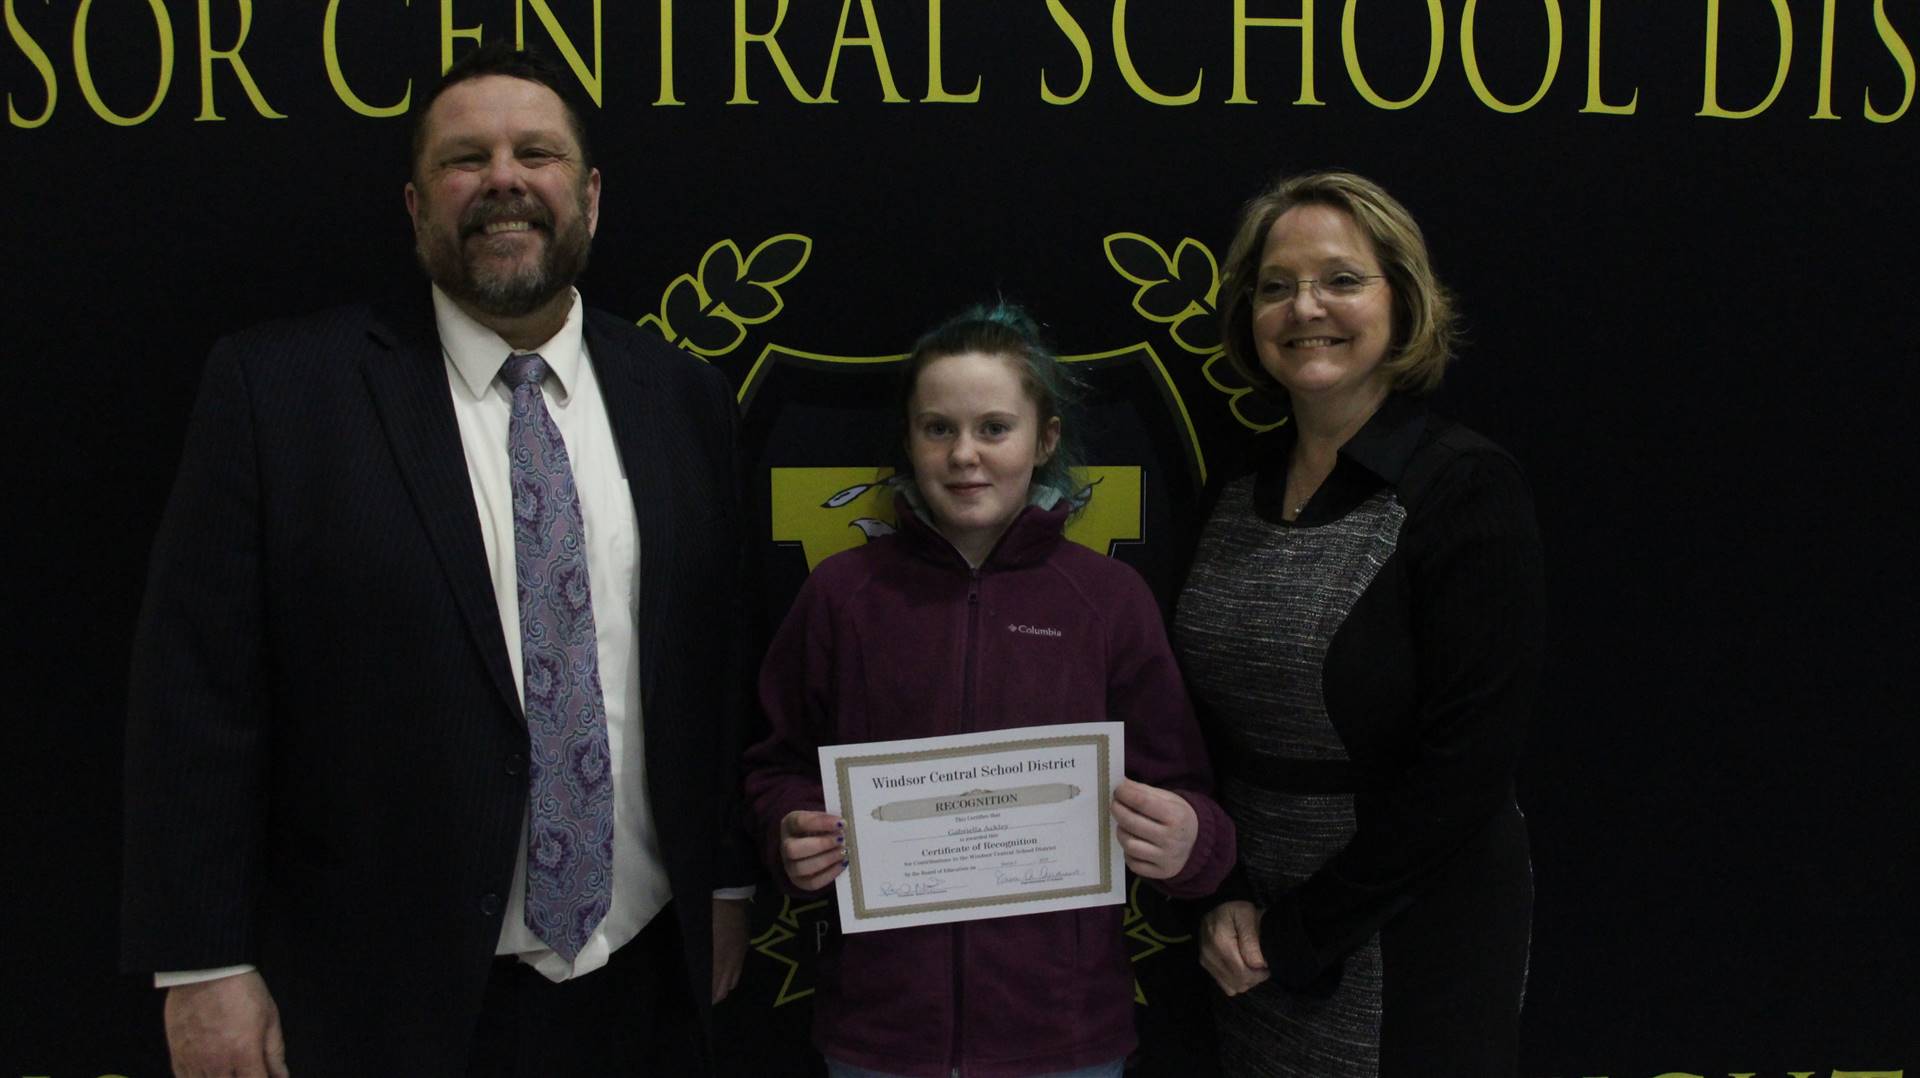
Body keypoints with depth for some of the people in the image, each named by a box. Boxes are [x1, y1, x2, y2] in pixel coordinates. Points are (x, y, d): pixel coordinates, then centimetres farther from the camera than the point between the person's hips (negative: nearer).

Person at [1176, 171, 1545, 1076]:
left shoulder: (1468, 491, -13)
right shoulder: (1237, 495, 4)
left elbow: (1464, 764, -17)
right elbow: (1203, 729, 8)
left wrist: (1300, 934, -13)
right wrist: (1225, 900, -4)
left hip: (1413, 942, -5)